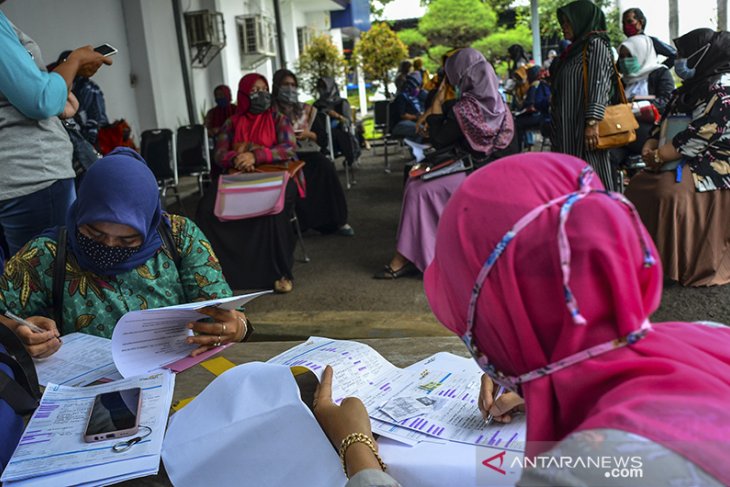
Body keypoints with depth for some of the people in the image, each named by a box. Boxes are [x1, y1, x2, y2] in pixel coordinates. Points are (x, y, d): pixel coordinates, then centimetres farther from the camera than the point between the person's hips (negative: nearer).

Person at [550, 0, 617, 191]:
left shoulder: (596, 44, -4)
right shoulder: (576, 48, 22)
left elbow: (598, 85, -16)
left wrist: (592, 122, -25)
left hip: (585, 127, -9)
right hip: (571, 127, 9)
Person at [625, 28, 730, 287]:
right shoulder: (691, 88, 15)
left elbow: (698, 137, -24)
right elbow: (666, 123, 15)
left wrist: (658, 156, -16)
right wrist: (650, 147, -5)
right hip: (685, 162, 10)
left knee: (672, 192, -30)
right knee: (638, 185, 4)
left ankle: (687, 267, -17)